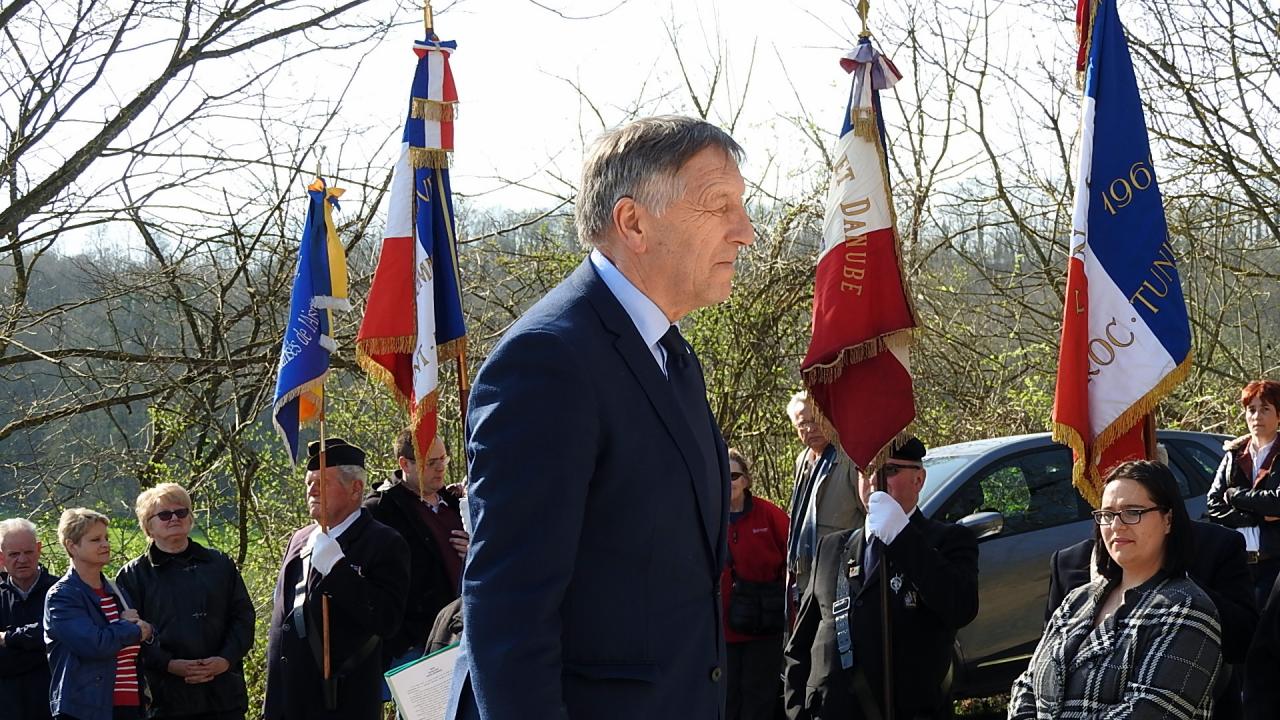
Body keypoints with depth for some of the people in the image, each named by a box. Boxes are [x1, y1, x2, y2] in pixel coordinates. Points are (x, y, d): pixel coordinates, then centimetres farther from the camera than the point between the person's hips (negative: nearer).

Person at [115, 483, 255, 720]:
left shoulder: (220, 564, 13)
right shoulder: (132, 576, 5)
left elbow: (243, 616, 10)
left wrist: (226, 659, -7)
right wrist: (169, 664, -16)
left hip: (223, 690, 2)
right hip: (168, 698, -2)